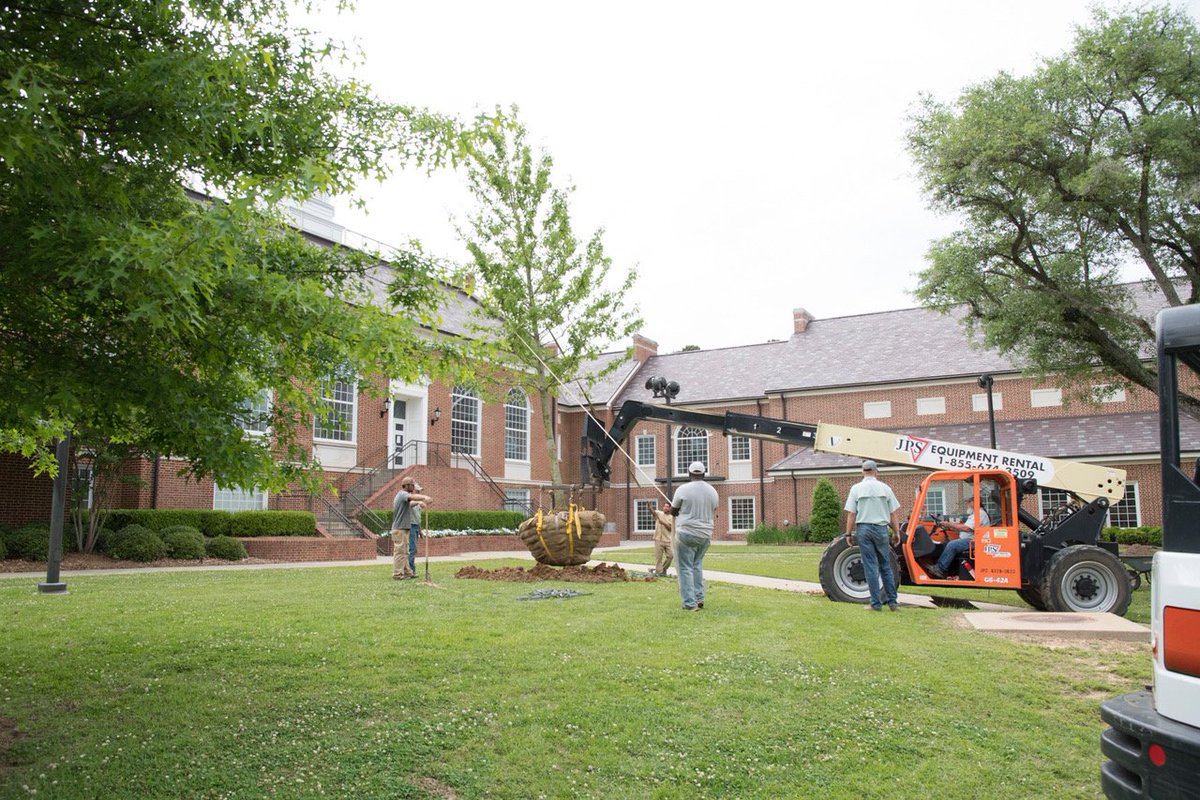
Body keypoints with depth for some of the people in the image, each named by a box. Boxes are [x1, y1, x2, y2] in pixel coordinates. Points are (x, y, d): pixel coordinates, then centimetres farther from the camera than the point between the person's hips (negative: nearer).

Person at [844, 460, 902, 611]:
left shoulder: (856, 488, -1)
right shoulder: (885, 488, 2)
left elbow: (851, 514, -4)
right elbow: (894, 513, 4)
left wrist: (849, 534, 3)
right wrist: (897, 532, 12)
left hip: (863, 529, -1)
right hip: (881, 529, 1)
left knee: (871, 567, 2)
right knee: (885, 566, 12)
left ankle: (876, 603, 2)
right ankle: (892, 601, 14)